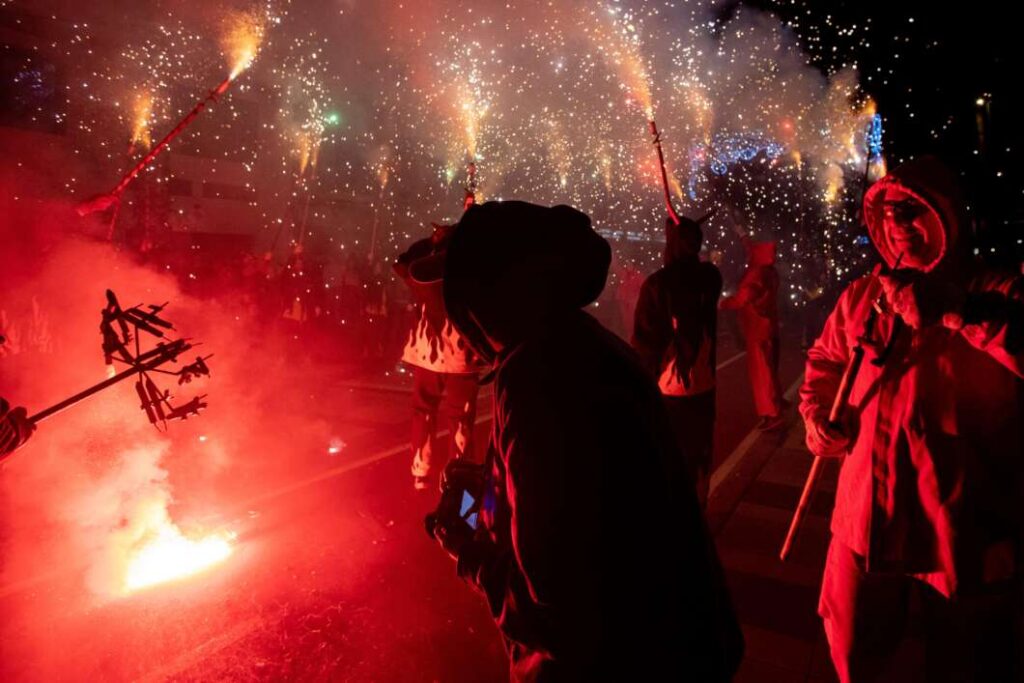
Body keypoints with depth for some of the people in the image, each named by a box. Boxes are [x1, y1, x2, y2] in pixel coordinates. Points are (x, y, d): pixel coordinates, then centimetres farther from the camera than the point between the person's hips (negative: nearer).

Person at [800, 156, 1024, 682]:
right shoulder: (864, 296, 6)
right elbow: (824, 363, 19)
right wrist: (818, 417, 3)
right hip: (868, 518, 4)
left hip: (966, 532, -3)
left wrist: (947, 310, -29)